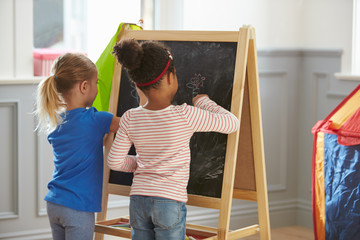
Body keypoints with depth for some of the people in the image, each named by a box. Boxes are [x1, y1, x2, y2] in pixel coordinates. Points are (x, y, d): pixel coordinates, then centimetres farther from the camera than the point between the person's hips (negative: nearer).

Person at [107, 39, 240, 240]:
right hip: (171, 201, -4)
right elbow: (232, 124, -6)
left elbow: (115, 161, 2)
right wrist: (204, 102, 9)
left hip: (138, 200, 4)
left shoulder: (130, 119, -2)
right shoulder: (186, 116, -14)